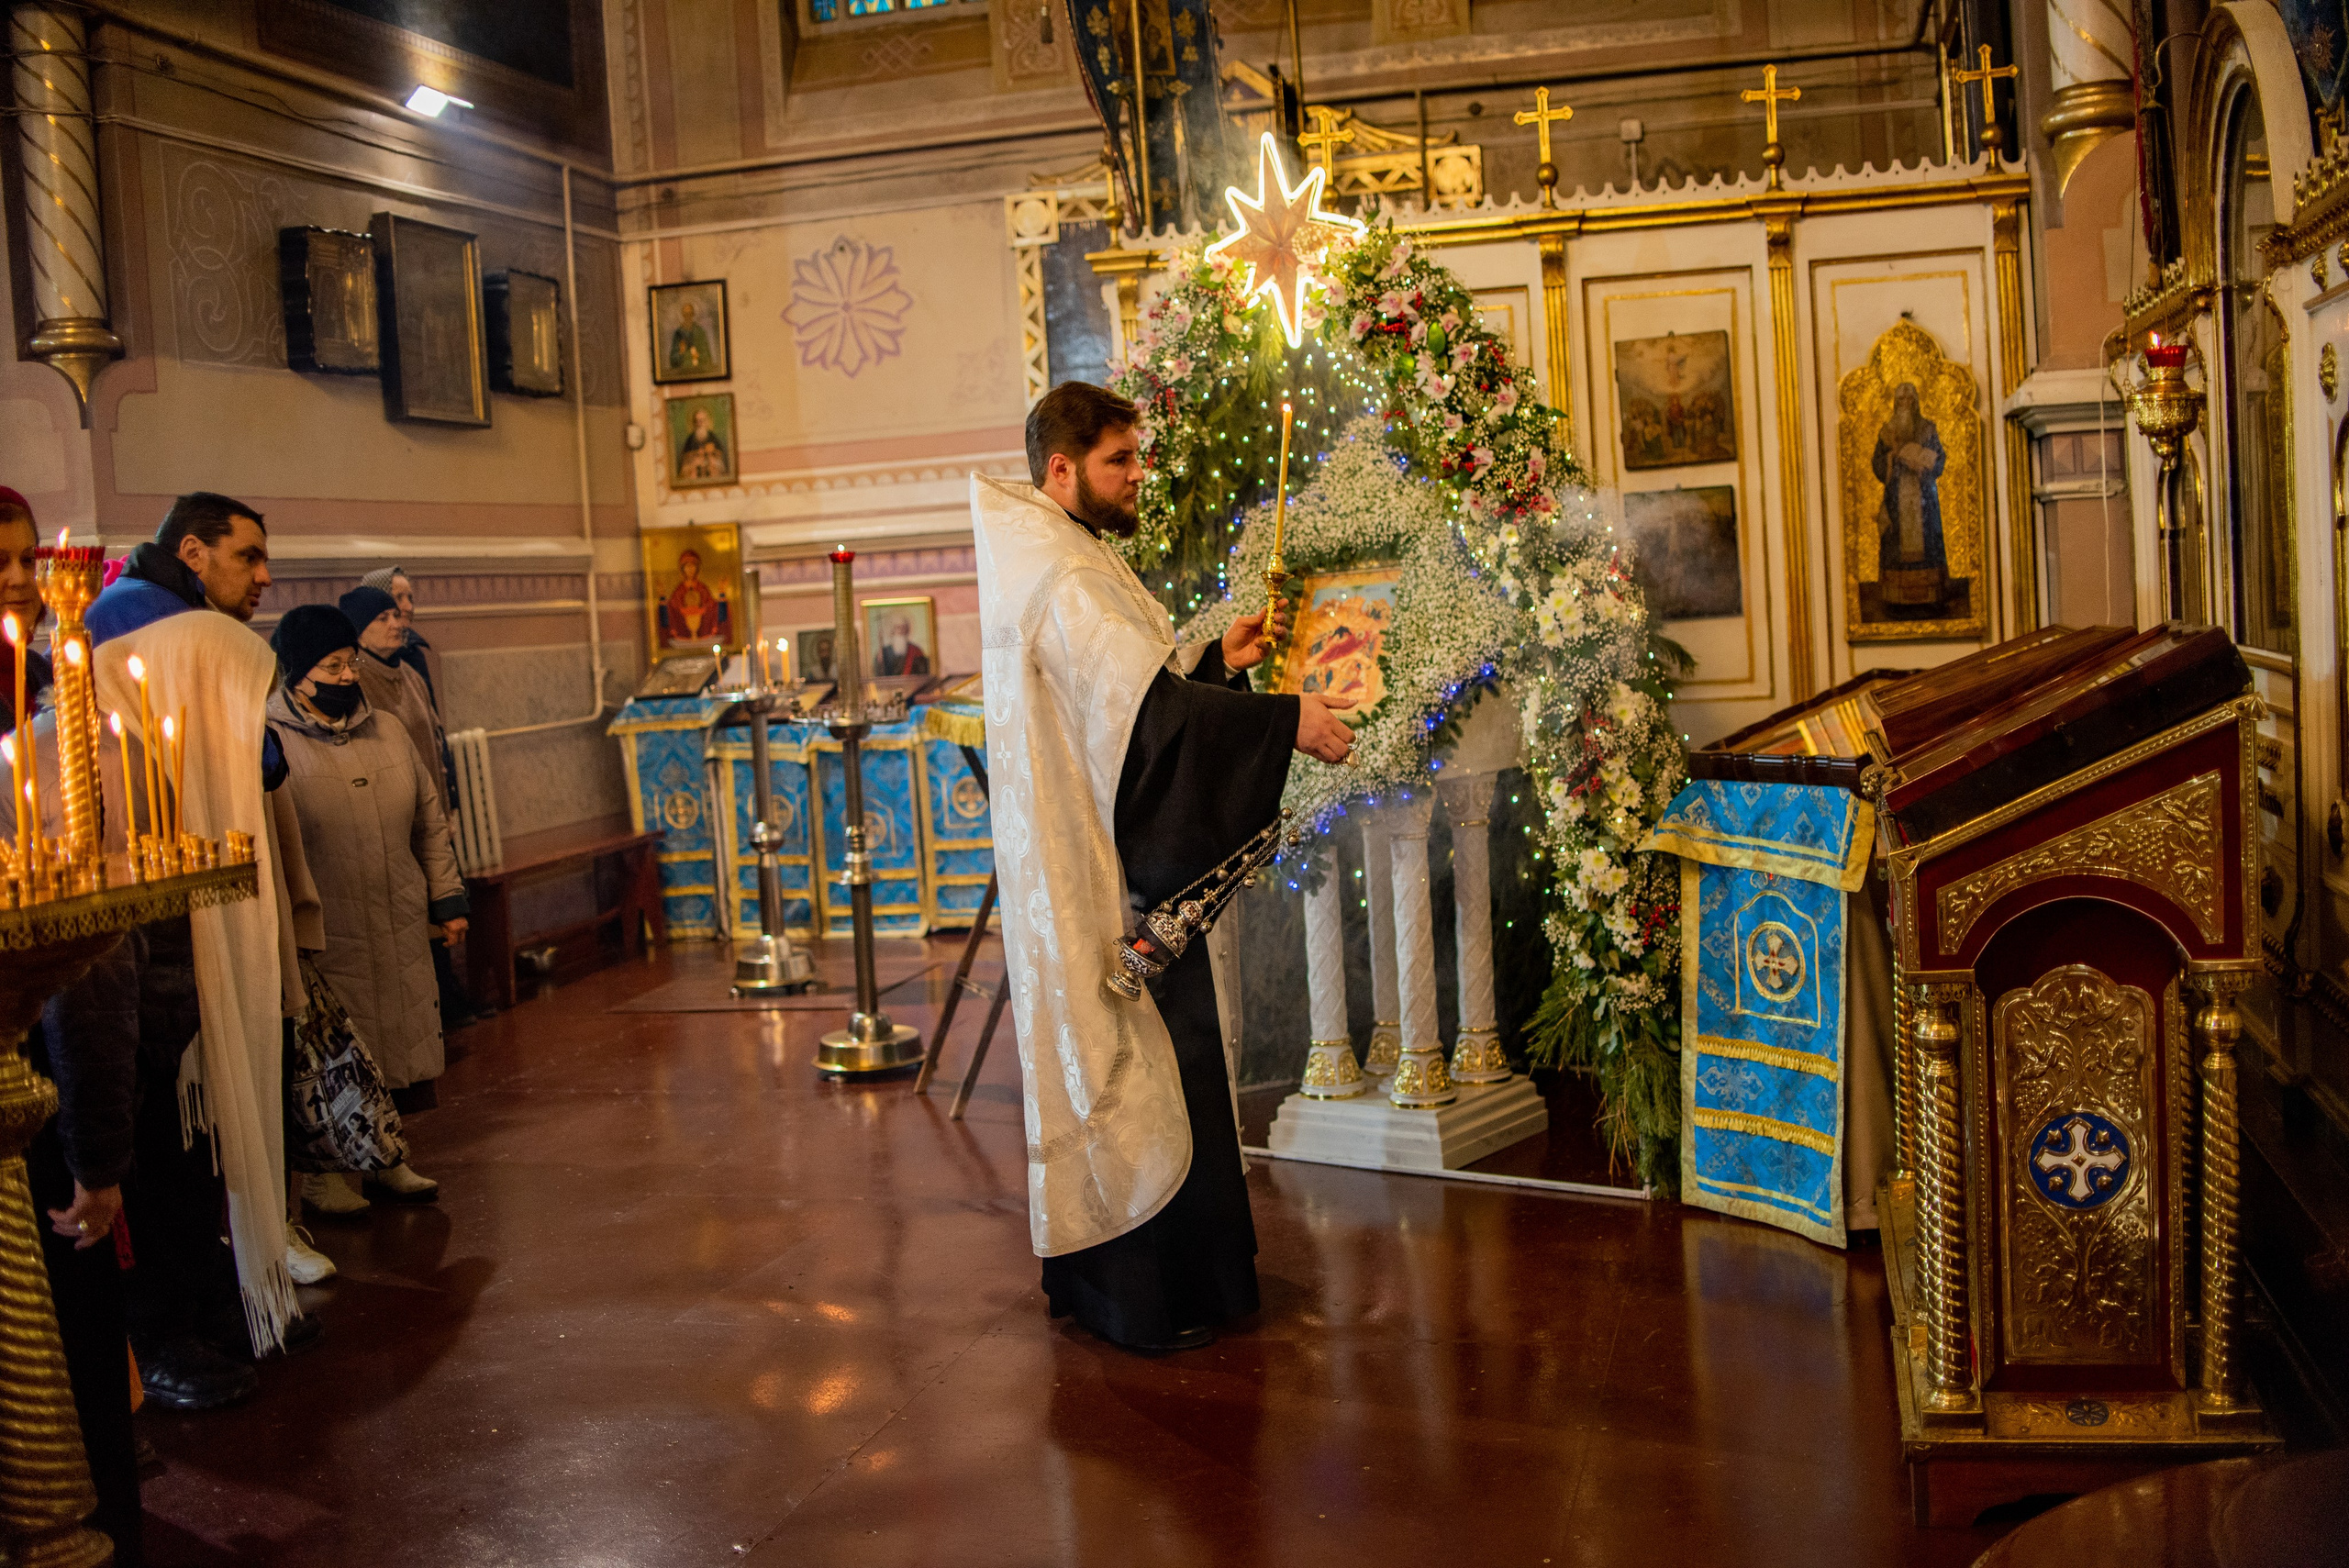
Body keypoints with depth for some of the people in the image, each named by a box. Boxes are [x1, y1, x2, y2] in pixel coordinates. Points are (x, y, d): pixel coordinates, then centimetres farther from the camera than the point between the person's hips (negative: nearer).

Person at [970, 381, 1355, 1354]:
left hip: (1090, 862, 11)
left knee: (1102, 1065, 17)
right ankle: (1143, 1295, 7)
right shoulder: (1059, 573, -19)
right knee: (1131, 1063, -3)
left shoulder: (1056, 556, 15)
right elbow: (1146, 702, -30)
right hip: (1101, 873, -11)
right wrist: (1285, 721, -28)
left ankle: (1092, 1274, 28)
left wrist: (1217, 662, 9)